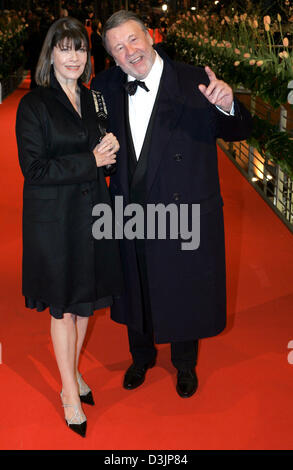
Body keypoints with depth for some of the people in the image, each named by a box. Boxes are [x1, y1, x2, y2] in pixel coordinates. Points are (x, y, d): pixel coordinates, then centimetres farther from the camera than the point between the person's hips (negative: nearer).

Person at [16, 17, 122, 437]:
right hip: (54, 218, -5)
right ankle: (70, 395, 20)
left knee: (85, 301, 14)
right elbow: (34, 168, -15)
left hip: (91, 213, 5)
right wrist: (91, 160, -16)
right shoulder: (34, 105, -8)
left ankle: (73, 374, 34)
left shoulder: (92, 100, 10)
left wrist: (110, 150, -5)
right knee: (63, 307, 5)